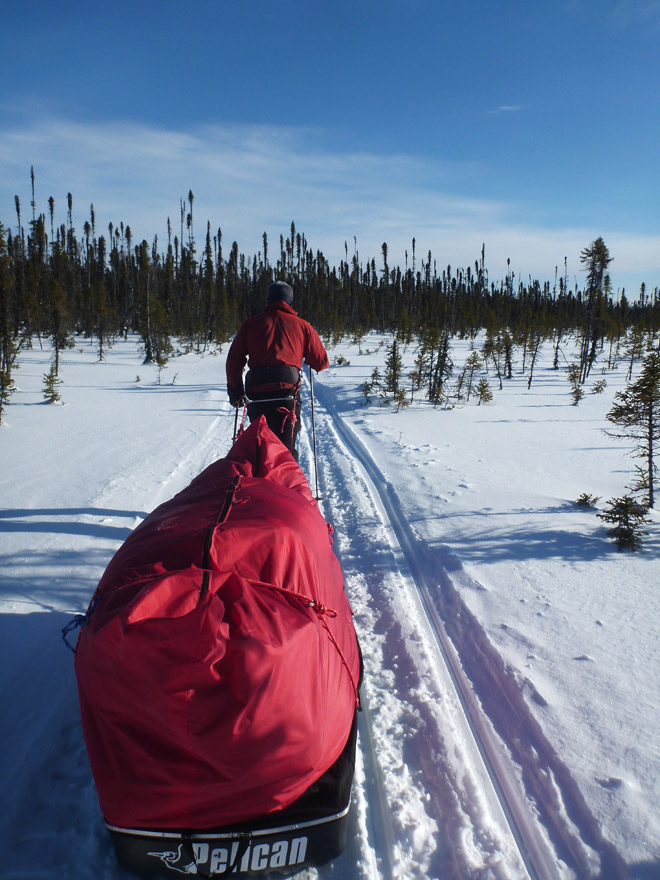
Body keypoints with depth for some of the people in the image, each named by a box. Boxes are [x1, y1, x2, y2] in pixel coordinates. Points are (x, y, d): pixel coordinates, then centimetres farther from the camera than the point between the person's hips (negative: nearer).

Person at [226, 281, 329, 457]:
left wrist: (235, 391, 20)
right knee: (285, 448, -4)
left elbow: (234, 359, 12)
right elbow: (321, 362, 13)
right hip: (287, 388, -2)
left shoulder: (252, 323, 16)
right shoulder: (301, 325, 13)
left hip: (255, 390, 2)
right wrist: (309, 360, 35)